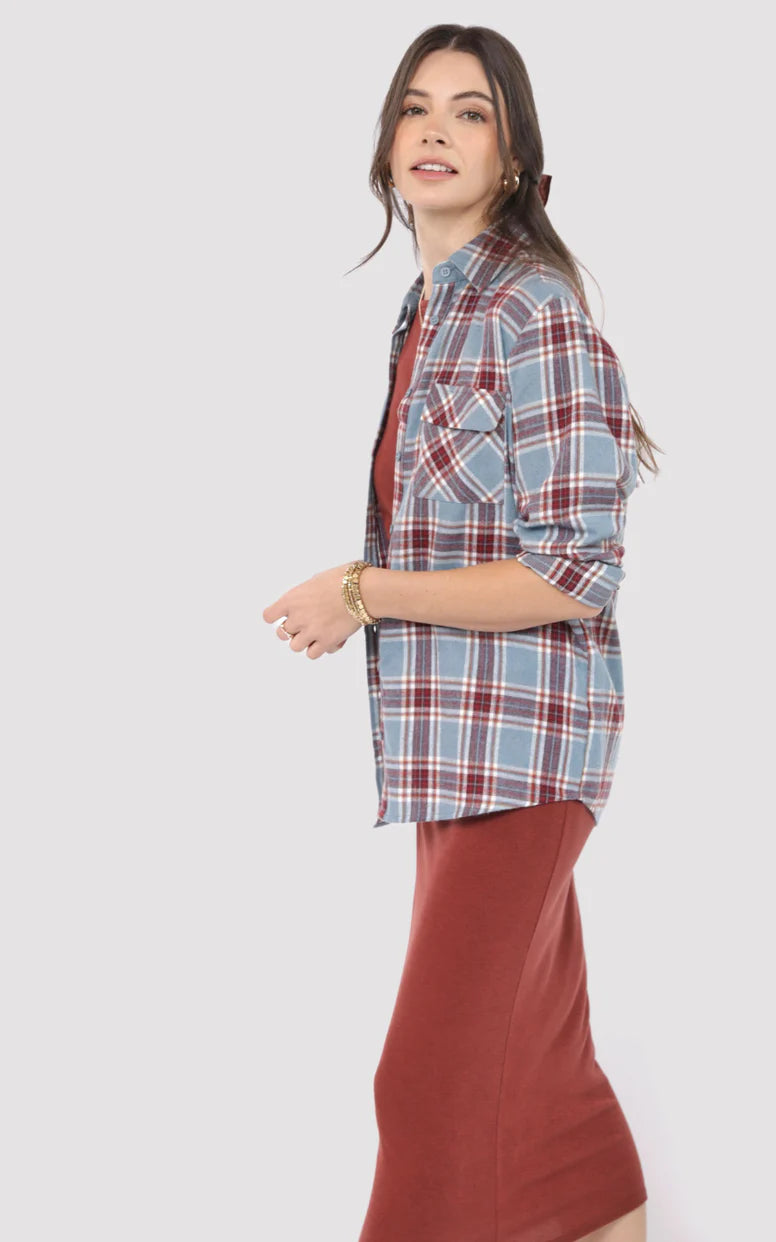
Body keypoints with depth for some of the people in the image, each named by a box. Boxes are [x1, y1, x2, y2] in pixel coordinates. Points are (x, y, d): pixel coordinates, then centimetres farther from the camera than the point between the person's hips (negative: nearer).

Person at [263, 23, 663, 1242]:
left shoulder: (534, 308, -14)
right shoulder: (422, 312, 13)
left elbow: (575, 575, -18)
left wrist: (361, 593, -15)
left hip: (516, 735, -9)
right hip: (455, 734, 9)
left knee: (435, 1071, -5)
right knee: (532, 1051, 17)